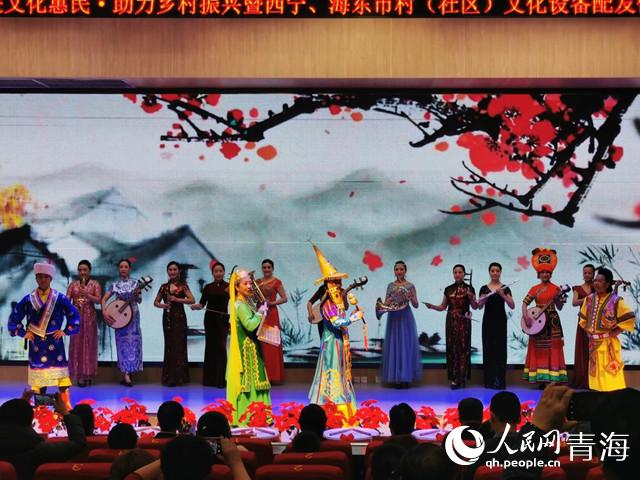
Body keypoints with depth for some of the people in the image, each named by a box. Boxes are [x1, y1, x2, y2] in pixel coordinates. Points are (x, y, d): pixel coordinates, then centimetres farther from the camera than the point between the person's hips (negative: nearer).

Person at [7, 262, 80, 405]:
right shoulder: (28, 299, 2)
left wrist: (65, 331, -1)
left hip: (55, 342, -1)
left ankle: (66, 405, -4)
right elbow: (14, 317, 9)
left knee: (60, 372, -5)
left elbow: (75, 315, 5)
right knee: (37, 375, 3)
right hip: (36, 343, 1)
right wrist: (23, 333, 3)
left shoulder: (60, 298, -1)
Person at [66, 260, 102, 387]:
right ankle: (79, 374, 2)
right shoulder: (73, 284, 10)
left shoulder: (95, 284, 3)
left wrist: (87, 295, -24)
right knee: (77, 345, -1)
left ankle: (89, 375, 4)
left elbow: (98, 300, -8)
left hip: (90, 317, -2)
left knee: (89, 345, -1)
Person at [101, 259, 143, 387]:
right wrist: (104, 312, -17)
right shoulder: (115, 285, 3)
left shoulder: (135, 283, 4)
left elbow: (139, 301, -1)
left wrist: (137, 295, -23)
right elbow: (104, 299, -1)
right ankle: (126, 376, -9)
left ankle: (127, 374, 10)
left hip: (133, 316, 1)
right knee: (123, 344, -4)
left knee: (133, 342, 1)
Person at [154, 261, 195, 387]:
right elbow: (156, 302, 13)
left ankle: (178, 377, -2)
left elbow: (192, 300, -10)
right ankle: (169, 377, 10)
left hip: (179, 318, -3)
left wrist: (176, 299, -18)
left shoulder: (183, 286, 0)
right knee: (169, 346, 6)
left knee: (178, 345, -5)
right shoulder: (164, 287, 9)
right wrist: (162, 305, -8)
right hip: (167, 318, 3)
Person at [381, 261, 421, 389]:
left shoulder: (410, 286, 2)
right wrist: (387, 303, -11)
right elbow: (386, 303, 11)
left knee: (406, 345, -2)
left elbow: (416, 305, 1)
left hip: (405, 317, -2)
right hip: (393, 317, 3)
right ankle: (396, 378, 7)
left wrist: (411, 298, -19)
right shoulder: (391, 286, 9)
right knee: (394, 346, 2)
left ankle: (406, 378, 2)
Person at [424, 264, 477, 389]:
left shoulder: (469, 288, 1)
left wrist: (471, 297, -18)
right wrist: (432, 306, -4)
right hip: (451, 321, 3)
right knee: (451, 347, 1)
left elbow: (475, 306, 0)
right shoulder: (448, 289, 10)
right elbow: (443, 307, 12)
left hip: (464, 321, -3)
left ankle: (462, 378, -1)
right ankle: (454, 378, 5)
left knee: (463, 347, -5)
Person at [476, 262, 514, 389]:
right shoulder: (484, 288, 7)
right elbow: (479, 306, -1)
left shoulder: (505, 288, 4)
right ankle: (489, 381, 5)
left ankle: (499, 381, -5)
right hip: (488, 320, 1)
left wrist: (503, 295, -18)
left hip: (500, 320, -1)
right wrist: (484, 298, -20)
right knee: (488, 348, 0)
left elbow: (512, 306, -5)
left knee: (500, 349, -6)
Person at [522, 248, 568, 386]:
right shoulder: (534, 289, 5)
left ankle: (552, 379, -2)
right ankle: (540, 379, 6)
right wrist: (525, 317, -13)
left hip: (552, 322, -1)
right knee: (539, 350, 2)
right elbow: (525, 303, 2)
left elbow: (559, 308, 5)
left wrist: (561, 301, -16)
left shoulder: (556, 289, 2)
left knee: (552, 349, -3)